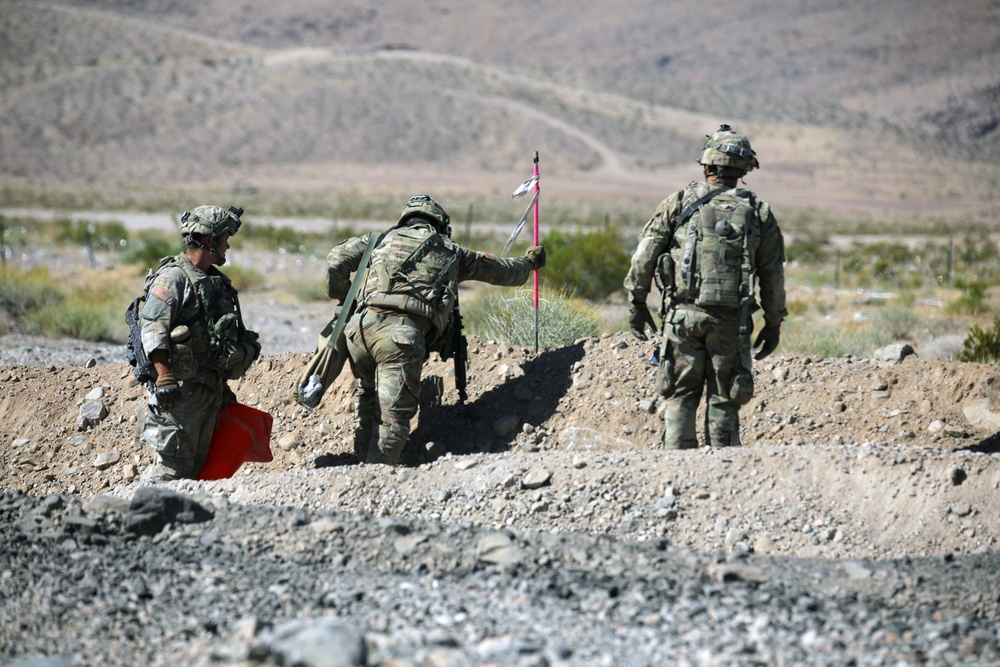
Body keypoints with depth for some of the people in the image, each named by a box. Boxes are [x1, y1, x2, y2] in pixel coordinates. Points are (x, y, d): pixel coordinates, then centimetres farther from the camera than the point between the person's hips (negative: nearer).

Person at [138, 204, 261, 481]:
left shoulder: (217, 282, 17)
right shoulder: (173, 277, -11)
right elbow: (153, 329, -19)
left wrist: (223, 385, 24)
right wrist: (165, 378, -26)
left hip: (210, 390, 9)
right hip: (181, 390, -9)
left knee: (196, 464, 9)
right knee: (173, 465, -9)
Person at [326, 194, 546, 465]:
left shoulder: (384, 238, 26)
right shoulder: (451, 251, 25)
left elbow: (336, 260, 16)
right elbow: (505, 271, 37)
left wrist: (342, 300, 30)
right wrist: (530, 261, 58)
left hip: (362, 326, 3)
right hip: (404, 335, -3)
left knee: (366, 391, 29)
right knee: (392, 420, -6)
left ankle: (362, 462, 28)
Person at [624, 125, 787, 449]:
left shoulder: (679, 202, 2)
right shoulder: (758, 212, 6)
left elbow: (644, 257, 1)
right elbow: (773, 274, 7)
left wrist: (636, 303, 11)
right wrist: (773, 324, 16)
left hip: (683, 313, 0)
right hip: (731, 321, 1)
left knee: (681, 397, 6)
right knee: (723, 401, 7)